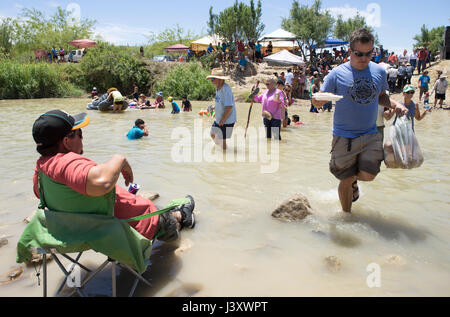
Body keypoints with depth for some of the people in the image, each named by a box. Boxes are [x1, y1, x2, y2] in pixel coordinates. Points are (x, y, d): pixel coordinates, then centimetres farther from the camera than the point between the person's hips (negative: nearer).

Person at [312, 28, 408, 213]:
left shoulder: (379, 72, 4)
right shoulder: (337, 74, -7)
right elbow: (320, 100, -6)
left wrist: (394, 105, -1)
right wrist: (317, 102, -30)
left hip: (371, 135, 3)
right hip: (344, 136, -3)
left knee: (368, 175, -7)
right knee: (346, 180, 4)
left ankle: (354, 180, 31)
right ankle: (347, 214, 28)